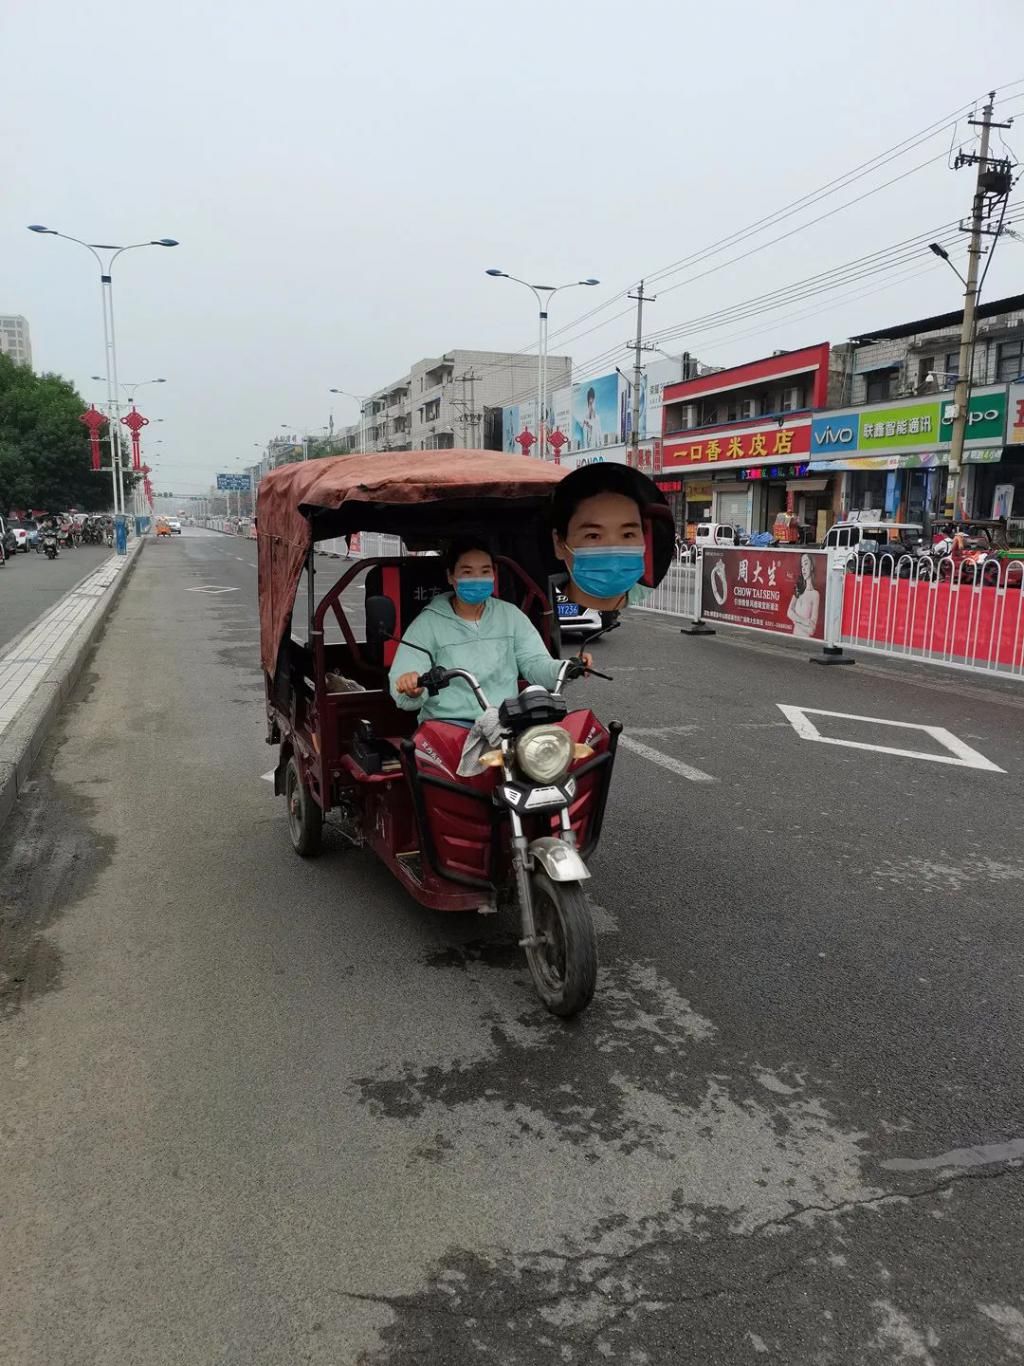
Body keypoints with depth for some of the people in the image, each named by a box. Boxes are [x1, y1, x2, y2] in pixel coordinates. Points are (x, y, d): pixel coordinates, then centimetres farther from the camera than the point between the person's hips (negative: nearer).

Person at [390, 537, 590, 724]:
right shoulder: (428, 623, 1)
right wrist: (411, 690, -33)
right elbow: (400, 686, -7)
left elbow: (535, 663, 7)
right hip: (448, 722, -3)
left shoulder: (511, 615, 12)